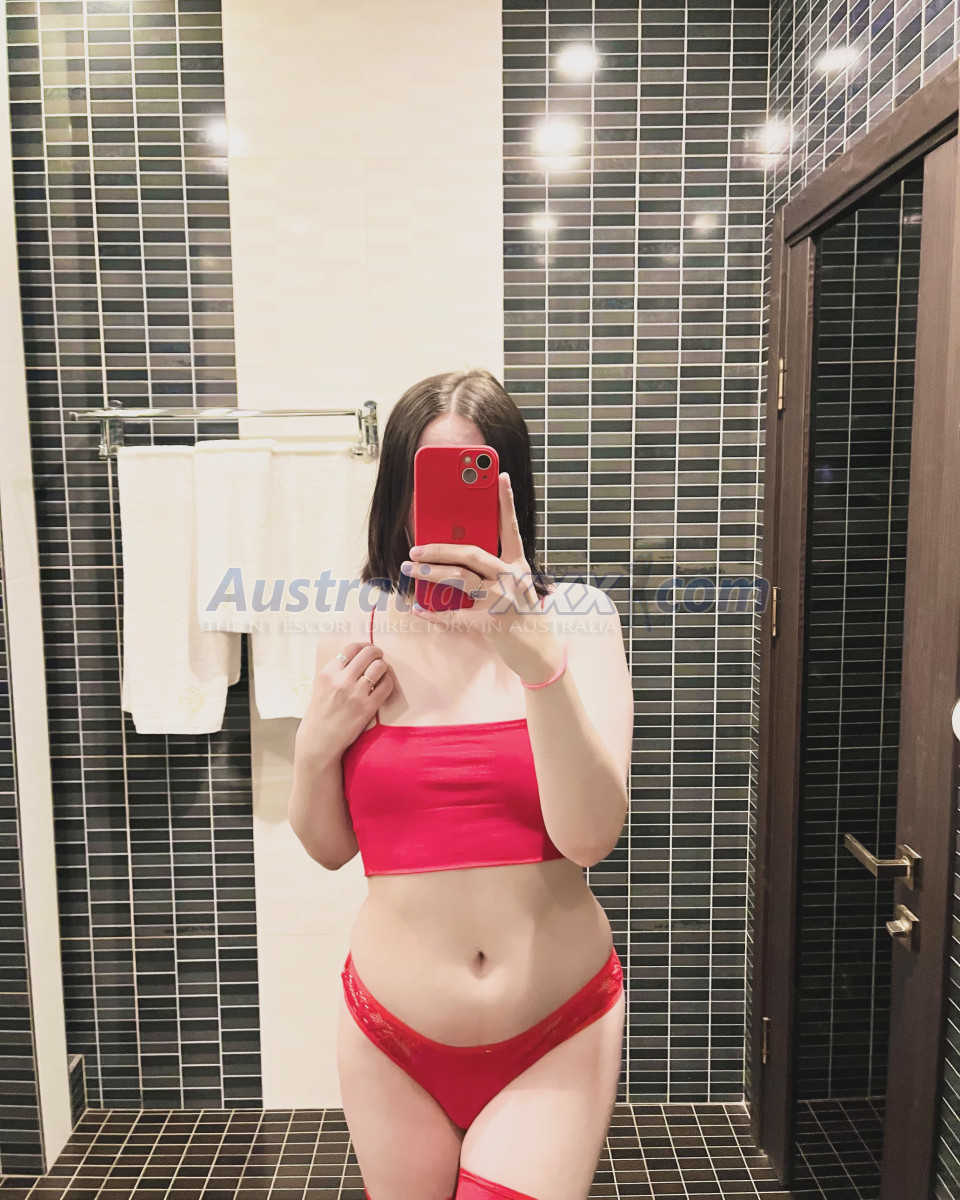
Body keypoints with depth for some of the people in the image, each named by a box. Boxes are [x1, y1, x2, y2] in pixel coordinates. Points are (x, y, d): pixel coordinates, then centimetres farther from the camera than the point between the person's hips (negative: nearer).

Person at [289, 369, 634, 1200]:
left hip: (559, 1031, -2)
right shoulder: (358, 635, -4)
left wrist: (537, 656, -34)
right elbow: (329, 847, 5)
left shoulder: (576, 618, -9)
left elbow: (590, 835, -21)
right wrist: (315, 747, -14)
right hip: (394, 1037, 2)